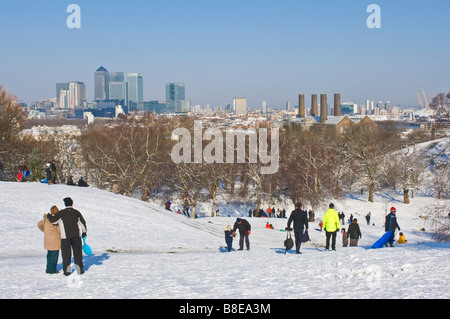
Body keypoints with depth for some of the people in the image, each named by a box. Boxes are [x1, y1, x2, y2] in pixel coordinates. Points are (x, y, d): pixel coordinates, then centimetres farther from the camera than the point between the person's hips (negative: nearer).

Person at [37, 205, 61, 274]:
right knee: (54, 254, 1)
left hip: (47, 237, 7)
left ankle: (48, 269, 22)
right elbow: (59, 230, -15)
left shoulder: (46, 218, 6)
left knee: (49, 254, 17)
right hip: (55, 238, -7)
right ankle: (52, 270, 2)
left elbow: (39, 225, 18)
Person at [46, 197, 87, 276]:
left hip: (66, 237, -2)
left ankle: (67, 270, 3)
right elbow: (83, 223, 8)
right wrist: (84, 231, 22)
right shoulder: (77, 212, 2)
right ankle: (79, 269, 12)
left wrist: (48, 215, 13)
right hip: (76, 236, 2)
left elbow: (53, 220, -7)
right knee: (77, 253, 11)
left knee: (66, 254, 5)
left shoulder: (61, 213, -7)